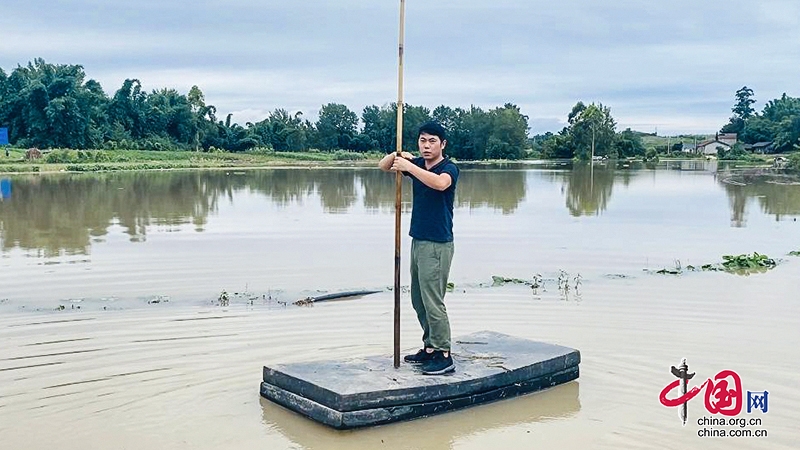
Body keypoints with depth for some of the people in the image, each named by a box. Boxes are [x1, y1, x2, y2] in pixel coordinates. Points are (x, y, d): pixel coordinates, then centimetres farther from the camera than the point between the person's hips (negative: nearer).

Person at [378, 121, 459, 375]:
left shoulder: (449, 168, -12)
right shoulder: (417, 164, 9)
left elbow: (440, 183, -35)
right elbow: (383, 166, 10)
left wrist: (408, 166, -34)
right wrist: (396, 156, -12)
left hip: (437, 244, -8)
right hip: (418, 240, 8)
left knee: (433, 301, -7)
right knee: (418, 301, 13)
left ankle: (444, 356, 0)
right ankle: (430, 348, 24)